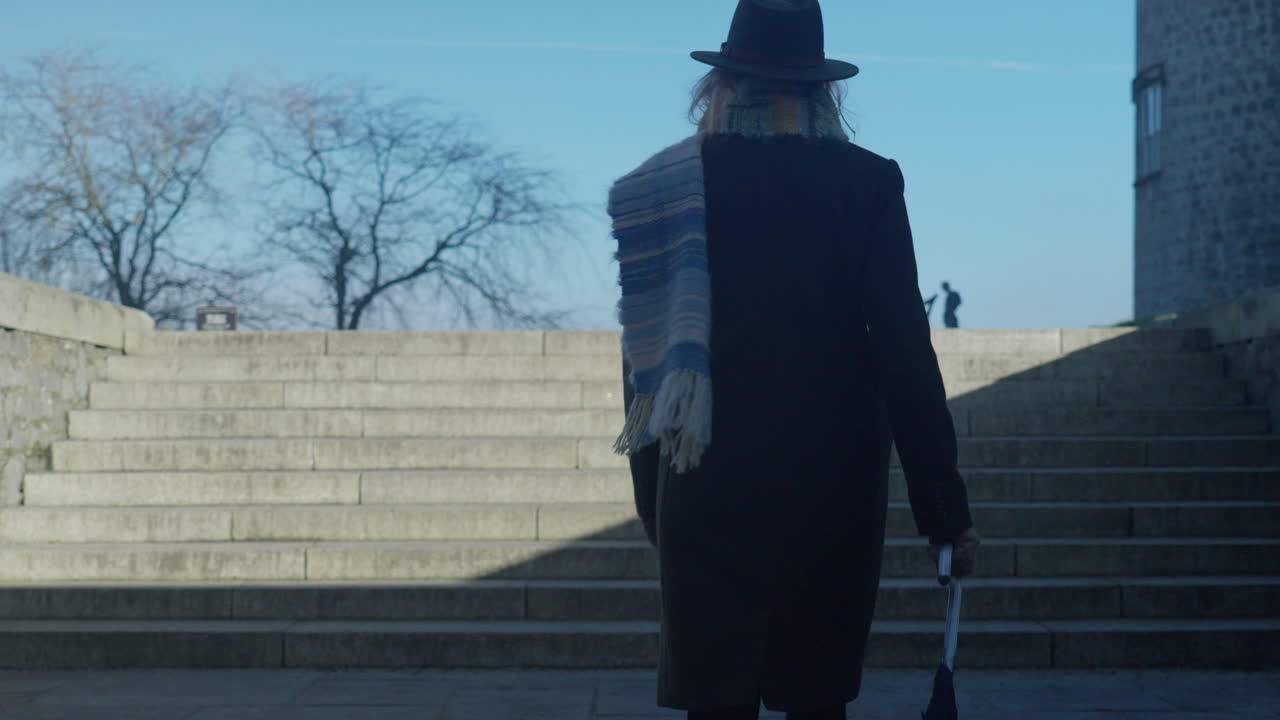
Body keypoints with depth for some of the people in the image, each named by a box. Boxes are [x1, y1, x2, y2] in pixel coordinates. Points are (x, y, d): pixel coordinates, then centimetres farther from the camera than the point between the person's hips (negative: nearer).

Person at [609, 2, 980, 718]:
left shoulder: (661, 187, 0)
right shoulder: (867, 182, -1)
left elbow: (646, 354, 2)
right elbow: (904, 350, -4)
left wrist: (654, 498, 10)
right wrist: (945, 509, -1)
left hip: (710, 487, 0)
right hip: (837, 479, 1)